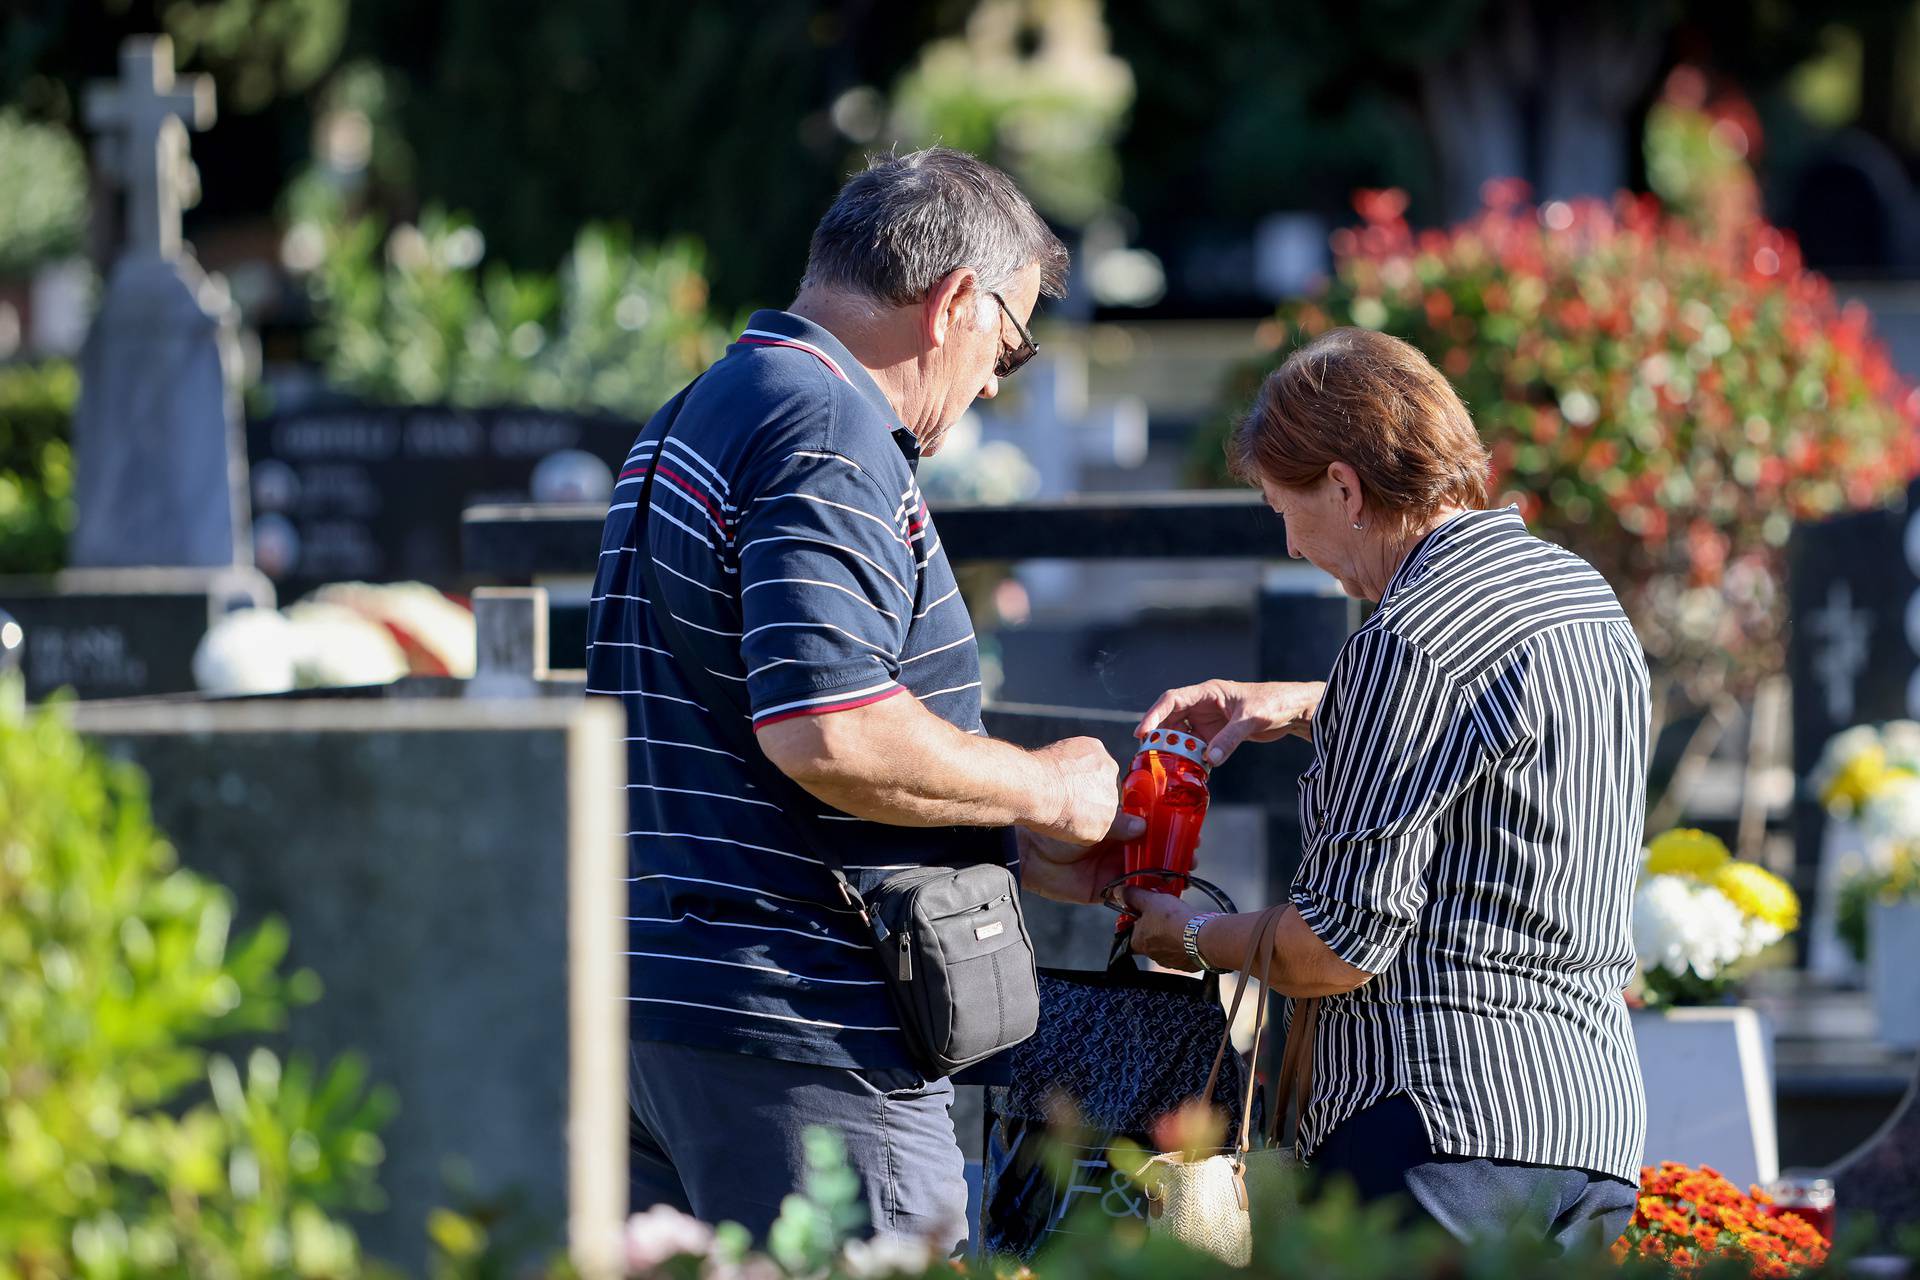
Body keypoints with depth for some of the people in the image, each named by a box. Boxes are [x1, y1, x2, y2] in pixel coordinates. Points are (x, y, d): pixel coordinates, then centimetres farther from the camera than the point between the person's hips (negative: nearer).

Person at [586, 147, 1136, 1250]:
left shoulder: (693, 424, 22)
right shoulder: (829, 435, -13)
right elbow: (827, 733, -24)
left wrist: (1014, 852, 23)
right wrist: (1043, 789, -9)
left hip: (656, 1001, 10)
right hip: (797, 1033, -10)